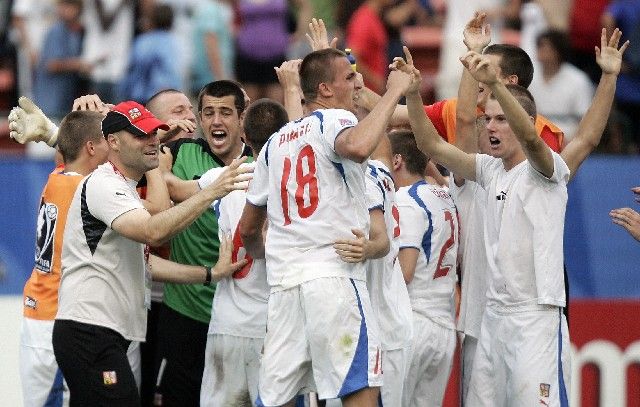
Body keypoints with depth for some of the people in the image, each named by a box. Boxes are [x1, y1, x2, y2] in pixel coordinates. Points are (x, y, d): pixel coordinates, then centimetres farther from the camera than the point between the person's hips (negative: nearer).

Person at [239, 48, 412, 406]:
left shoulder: (276, 142, 22)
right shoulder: (335, 120, 0)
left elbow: (249, 230, 29)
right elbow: (357, 147, -27)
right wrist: (394, 92, -15)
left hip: (284, 282, 7)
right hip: (333, 274, -7)